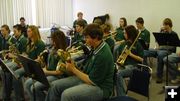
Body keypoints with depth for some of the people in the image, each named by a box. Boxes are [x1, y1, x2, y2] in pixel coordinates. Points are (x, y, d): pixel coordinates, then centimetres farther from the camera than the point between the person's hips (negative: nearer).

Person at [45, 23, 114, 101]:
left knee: (66, 95, -30)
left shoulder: (103, 55, -25)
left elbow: (92, 81, -21)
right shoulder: (95, 48, 3)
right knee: (55, 85, 1)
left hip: (100, 87, -9)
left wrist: (73, 69, -13)